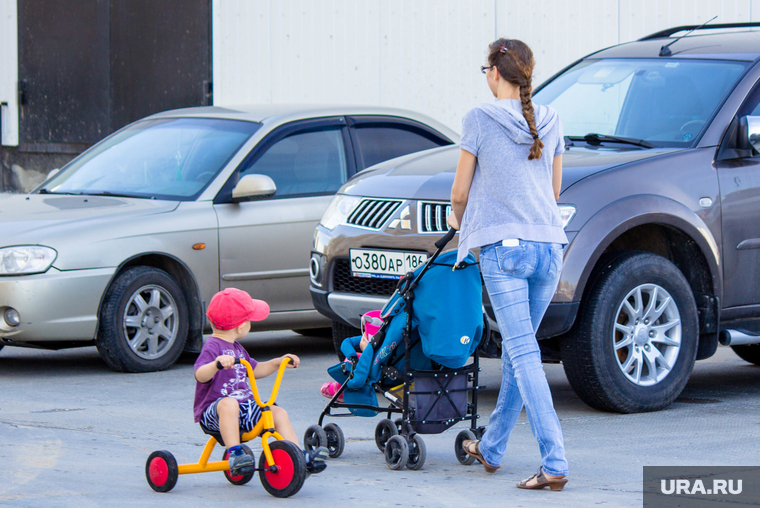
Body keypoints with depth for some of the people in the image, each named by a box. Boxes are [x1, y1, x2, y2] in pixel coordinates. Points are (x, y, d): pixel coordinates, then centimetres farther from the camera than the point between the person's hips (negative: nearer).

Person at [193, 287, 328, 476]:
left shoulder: (236, 349, 19)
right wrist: (217, 364, -49)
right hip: (212, 411, -8)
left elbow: (254, 370, 35)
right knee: (229, 404, -40)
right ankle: (234, 454, -46)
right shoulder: (212, 347, -12)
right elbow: (200, 375, -30)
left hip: (244, 408, 8)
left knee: (278, 413, -6)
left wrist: (278, 362, 24)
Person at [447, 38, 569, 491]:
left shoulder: (480, 120, -4)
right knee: (517, 349, 18)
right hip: (549, 245, 6)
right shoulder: (550, 122, 10)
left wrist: (458, 218, 24)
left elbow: (460, 191, 3)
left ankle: (555, 464, -19)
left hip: (504, 247, -6)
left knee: (524, 354, -9)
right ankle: (492, 448, 31)